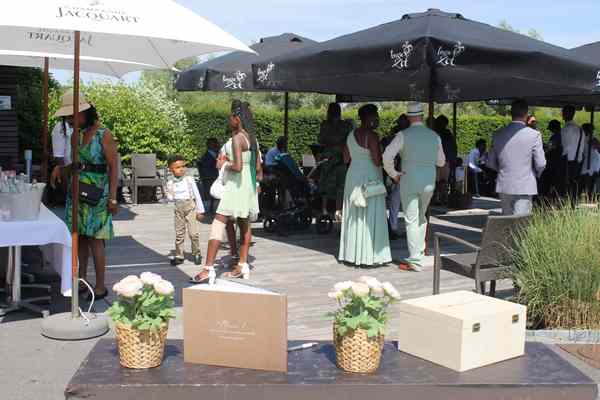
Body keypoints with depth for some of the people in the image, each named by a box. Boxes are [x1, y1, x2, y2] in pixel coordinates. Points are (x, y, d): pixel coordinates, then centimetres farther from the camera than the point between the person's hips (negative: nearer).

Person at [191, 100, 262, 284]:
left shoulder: (237, 138, -16)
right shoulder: (252, 138, 10)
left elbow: (238, 167, -25)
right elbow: (258, 167, 11)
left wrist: (224, 165, -9)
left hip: (236, 185, -9)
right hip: (249, 186, 9)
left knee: (218, 224, -9)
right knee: (244, 225, 16)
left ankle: (208, 268, -12)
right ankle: (243, 265, 23)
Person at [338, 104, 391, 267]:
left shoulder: (351, 134, 9)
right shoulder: (371, 135, -15)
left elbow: (346, 158, 14)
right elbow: (377, 161, -18)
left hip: (352, 176, 8)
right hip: (369, 179, -8)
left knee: (354, 217, 13)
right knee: (370, 217, -3)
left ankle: (352, 253, 17)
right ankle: (368, 255, -1)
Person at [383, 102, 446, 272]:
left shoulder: (403, 135, -10)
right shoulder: (434, 136, 2)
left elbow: (387, 156, -18)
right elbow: (441, 162, 13)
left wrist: (393, 174, -5)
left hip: (409, 181, -4)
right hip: (429, 181, 4)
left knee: (411, 221, 0)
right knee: (421, 217, 22)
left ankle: (415, 261, 0)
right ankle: (420, 250, 28)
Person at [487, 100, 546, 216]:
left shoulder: (498, 135, 3)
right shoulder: (534, 135, -9)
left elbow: (491, 163, 9)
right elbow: (540, 164, -7)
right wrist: (536, 174, 14)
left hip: (504, 186, 4)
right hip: (525, 188, -4)